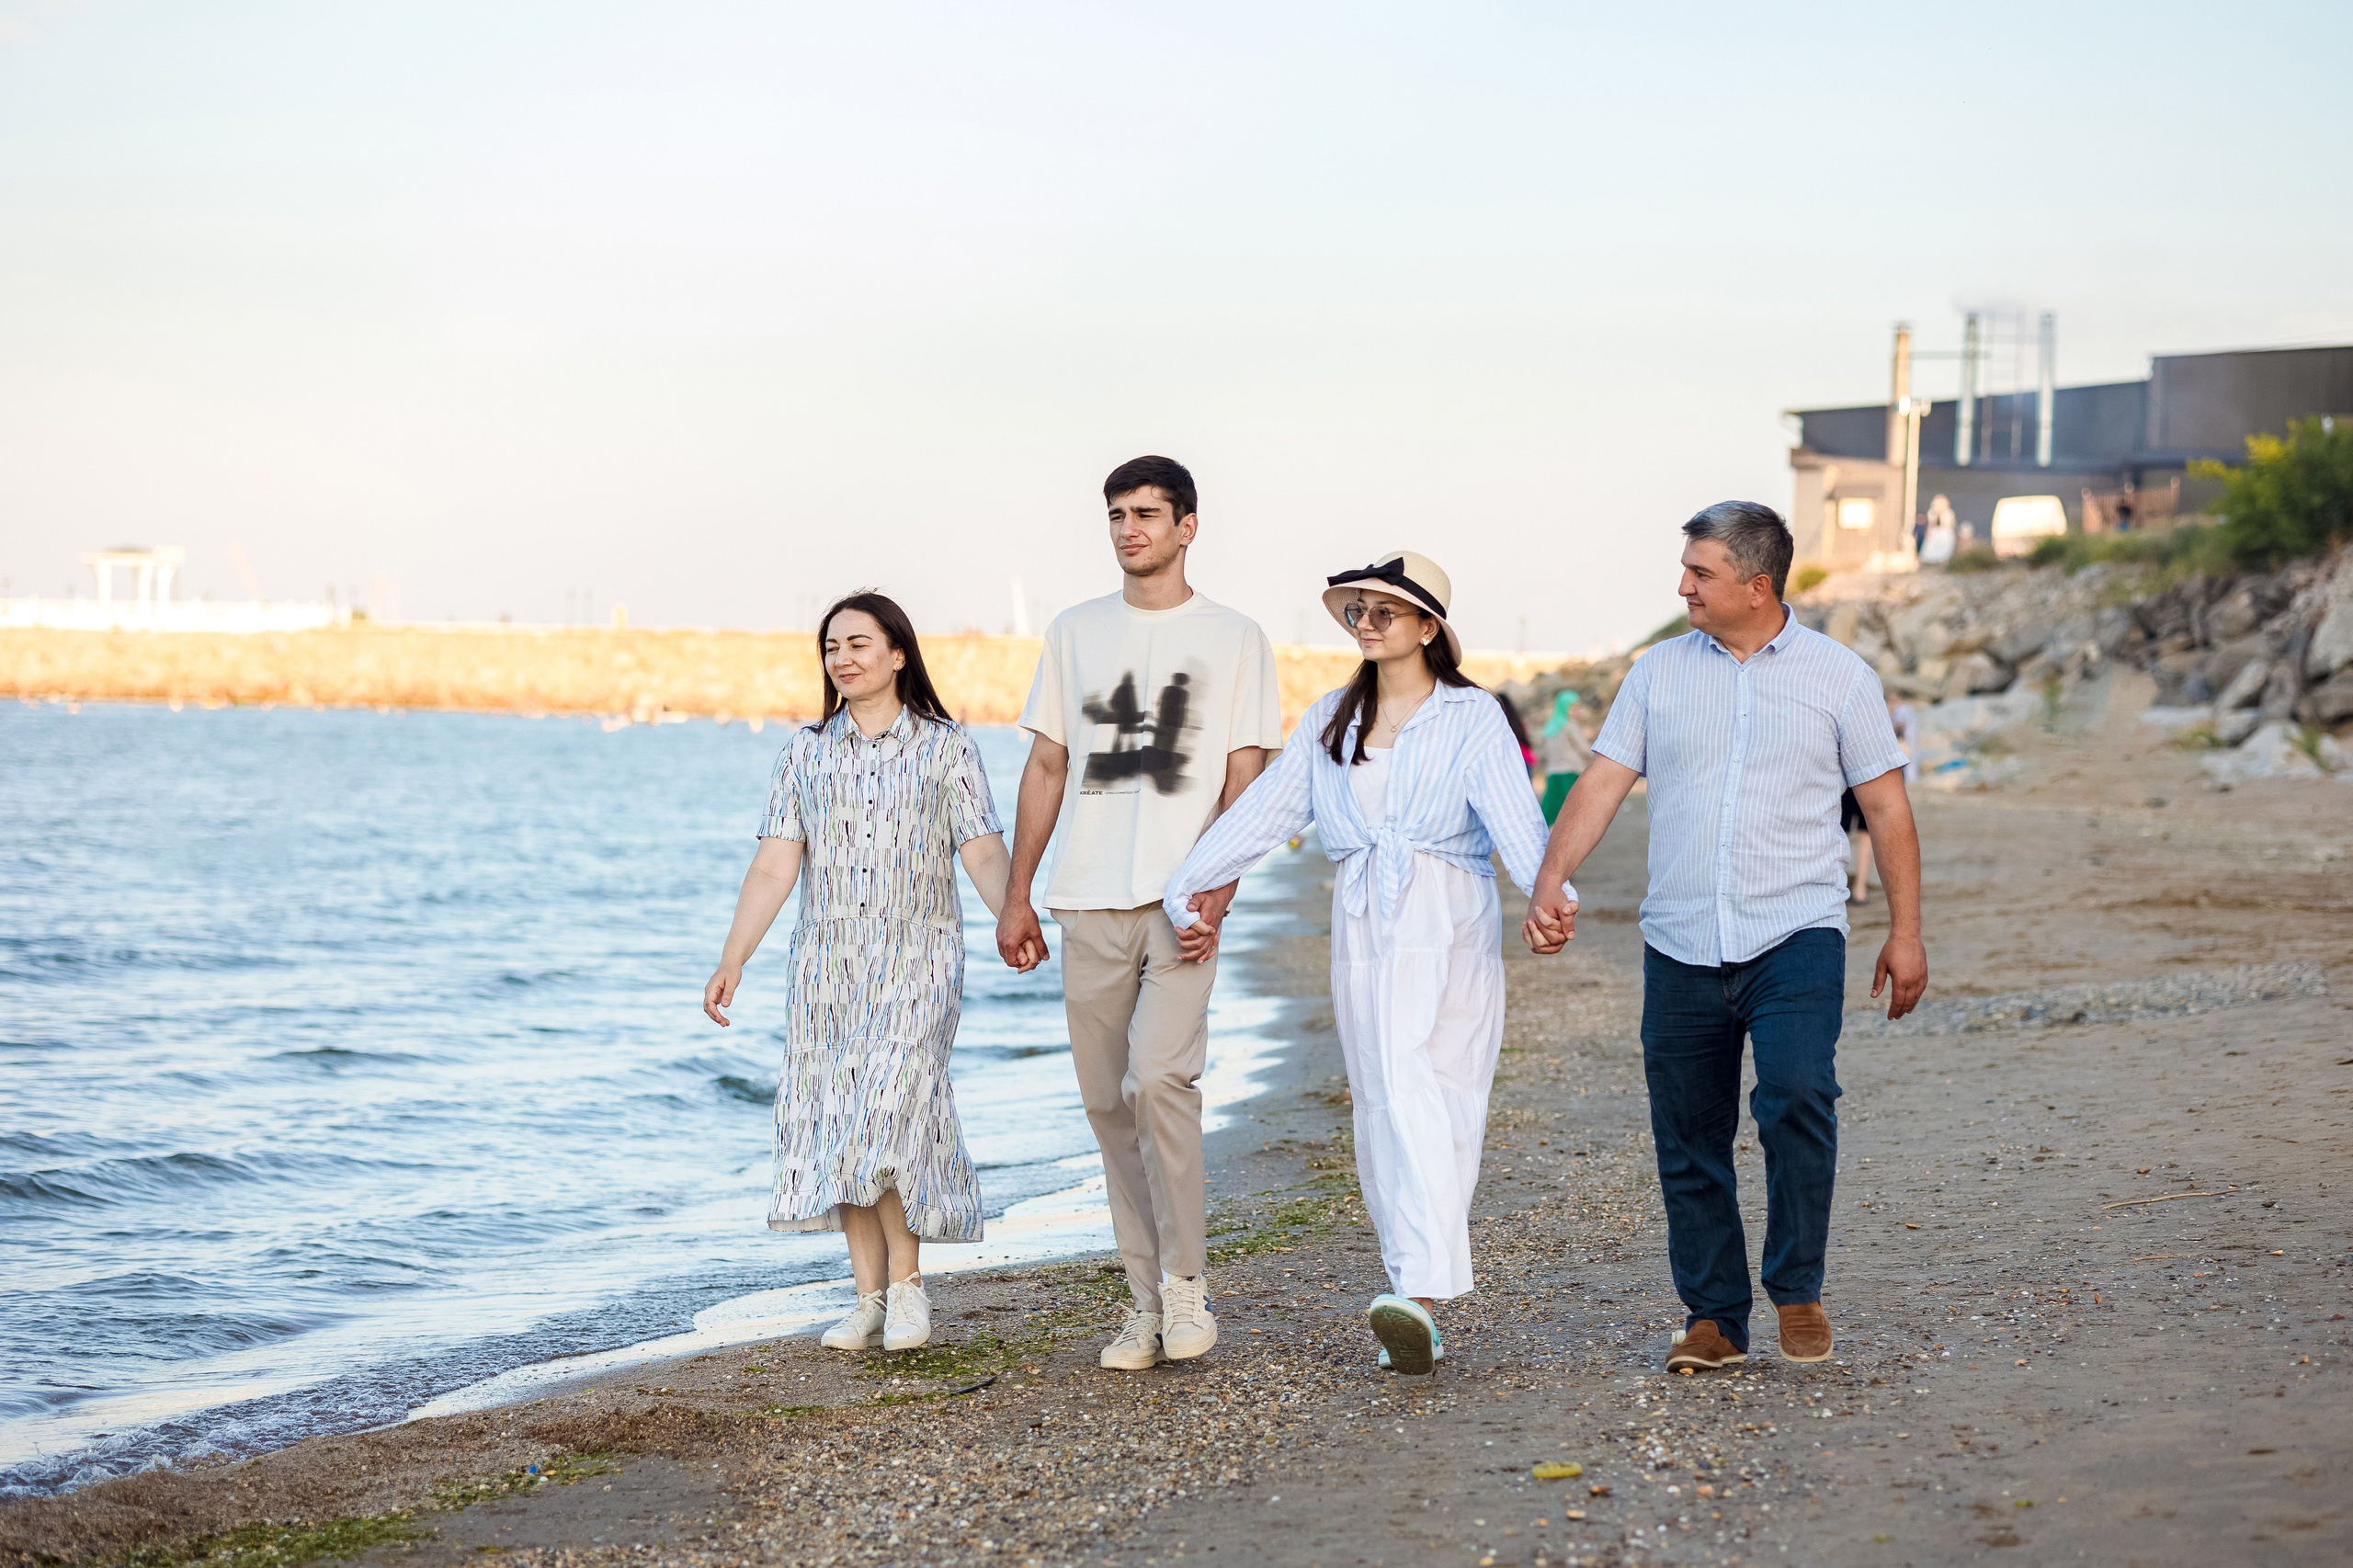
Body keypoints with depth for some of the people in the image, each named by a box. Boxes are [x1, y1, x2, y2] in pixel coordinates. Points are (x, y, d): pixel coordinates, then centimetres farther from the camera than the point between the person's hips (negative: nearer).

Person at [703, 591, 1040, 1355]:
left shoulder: (946, 747, 3)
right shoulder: (805, 754, 10)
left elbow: (983, 851, -4)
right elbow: (774, 867, 7)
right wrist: (731, 962, -1)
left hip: (917, 964, -3)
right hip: (826, 970, 3)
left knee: (885, 1117, -17)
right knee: (838, 1125, 1)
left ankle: (906, 1278, -2)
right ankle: (871, 1299, 9)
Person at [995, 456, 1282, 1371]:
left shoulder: (1234, 639, 5)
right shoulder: (1075, 633, 15)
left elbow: (1245, 776, 0)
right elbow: (1047, 769, 16)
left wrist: (1218, 878, -16)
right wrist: (1016, 895, 11)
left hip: (1183, 897, -4)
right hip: (1088, 902, 4)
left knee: (1158, 1075, -20)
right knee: (1108, 1102, 4)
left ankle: (1186, 1279, -6)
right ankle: (1147, 1300, 12)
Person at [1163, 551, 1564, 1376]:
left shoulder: (1470, 717, 1)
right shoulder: (1330, 720, 16)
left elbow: (1513, 815, -14)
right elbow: (1263, 808, 13)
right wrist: (1190, 888, 5)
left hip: (1444, 922, -5)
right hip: (1359, 925, 5)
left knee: (1411, 1088, -20)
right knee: (1379, 1105, 3)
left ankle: (1422, 1292, -28)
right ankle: (1417, 1316, 9)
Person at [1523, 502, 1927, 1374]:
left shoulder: (1837, 677, 3)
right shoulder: (1658, 674, 8)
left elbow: (1885, 806, 7)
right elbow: (1601, 786, 3)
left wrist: (1905, 932, 3)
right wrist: (1549, 885, -11)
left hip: (1796, 936, -3)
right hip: (1681, 944, 3)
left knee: (1797, 1096, -23)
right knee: (1688, 1141, 4)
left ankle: (1797, 1290, -6)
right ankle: (1713, 1317, 17)